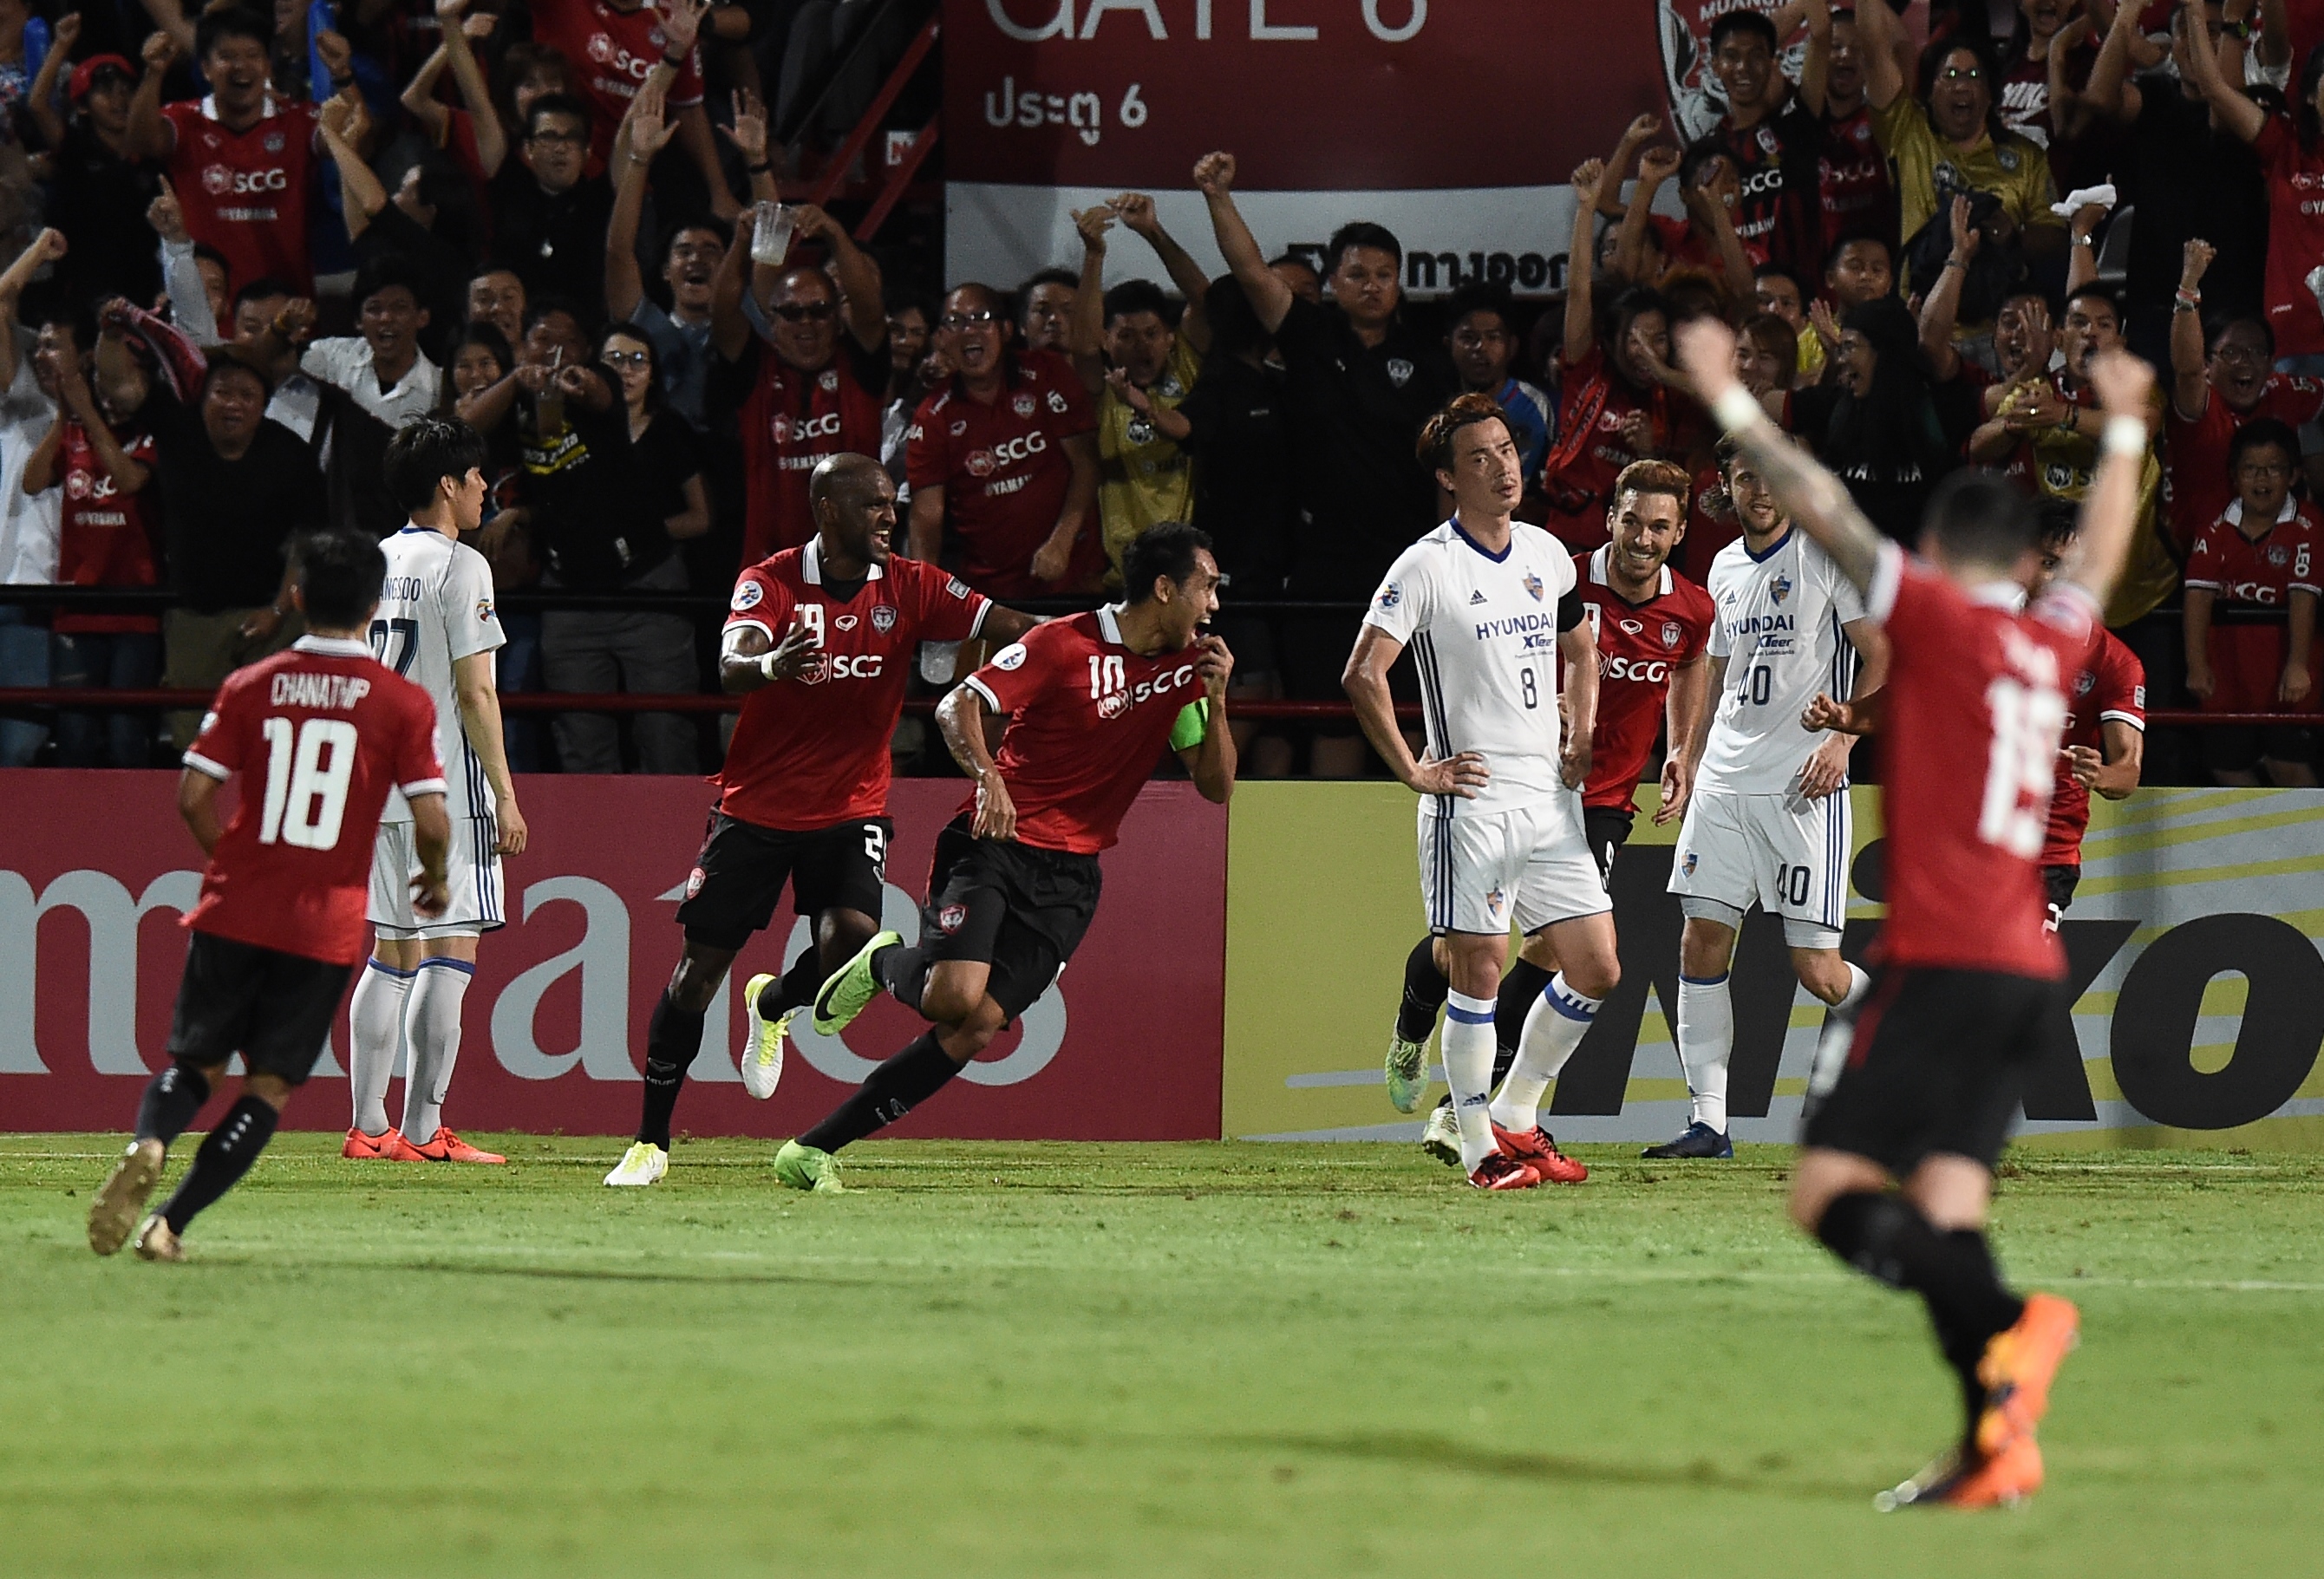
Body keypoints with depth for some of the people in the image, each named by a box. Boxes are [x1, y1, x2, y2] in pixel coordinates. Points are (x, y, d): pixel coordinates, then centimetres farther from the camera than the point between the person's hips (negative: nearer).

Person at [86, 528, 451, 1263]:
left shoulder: (250, 686, 3)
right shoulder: (404, 703, -2)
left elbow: (193, 796, 1)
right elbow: (431, 821, -7)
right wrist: (435, 883, 14)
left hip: (234, 916, 2)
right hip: (325, 927, -2)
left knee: (194, 1062, 14)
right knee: (271, 1085, 7)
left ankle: (148, 1145, -19)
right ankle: (169, 1223, -7)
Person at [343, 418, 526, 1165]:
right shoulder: (460, 566, -9)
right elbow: (474, 692, -13)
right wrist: (506, 795, -11)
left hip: (378, 787, 8)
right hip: (445, 786, -8)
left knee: (392, 954, 12)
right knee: (451, 952, -6)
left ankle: (369, 1127, 10)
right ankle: (422, 1132, -10)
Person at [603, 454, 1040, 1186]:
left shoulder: (909, 588, -4)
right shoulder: (770, 583, -10)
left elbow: (1011, 626, -12)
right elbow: (732, 670, -27)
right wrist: (770, 666, -51)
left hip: (851, 809, 1)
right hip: (756, 803, -1)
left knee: (852, 937, -23)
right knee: (699, 968, -1)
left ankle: (773, 1004, 14)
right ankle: (651, 1141, 13)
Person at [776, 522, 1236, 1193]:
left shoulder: (1186, 666, 9)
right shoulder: (1062, 645, -9)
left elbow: (1216, 787, 11)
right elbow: (956, 706, -9)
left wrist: (1216, 702, -6)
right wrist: (988, 774, -28)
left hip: (1068, 880, 5)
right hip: (997, 844, -5)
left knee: (976, 1030, -11)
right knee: (955, 996, -27)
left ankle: (816, 1147, -6)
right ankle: (885, 965, 10)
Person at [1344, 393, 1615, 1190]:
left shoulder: (1547, 554, 11)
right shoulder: (1427, 567, -9)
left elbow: (1580, 651, 28)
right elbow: (1363, 676, -14)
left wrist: (1580, 736, 14)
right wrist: (1415, 772, -13)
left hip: (1551, 798, 6)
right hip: (1472, 800, -6)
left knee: (1596, 969, 4)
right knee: (1478, 969, -6)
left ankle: (1516, 1115, 21)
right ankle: (1479, 1147, 5)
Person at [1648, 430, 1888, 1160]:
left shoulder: (1828, 553, -3)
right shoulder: (1726, 567, 16)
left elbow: (1881, 660, -5)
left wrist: (1841, 741, -15)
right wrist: (1689, 761, 20)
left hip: (1804, 787, -6)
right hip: (1724, 783, 6)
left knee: (1816, 968, -9)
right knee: (1701, 942, -3)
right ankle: (1708, 1121, 1)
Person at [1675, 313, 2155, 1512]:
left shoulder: (1938, 617, -3)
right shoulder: (2054, 641, 14)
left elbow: (1824, 512, -4)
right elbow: (2103, 552, 33)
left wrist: (1731, 403, 4)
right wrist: (2125, 429, 48)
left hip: (1943, 963, -7)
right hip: (2030, 969, 7)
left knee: (1830, 1193, -10)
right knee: (1942, 1210, 5)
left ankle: (2009, 1325, -31)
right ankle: (1995, 1446, -8)